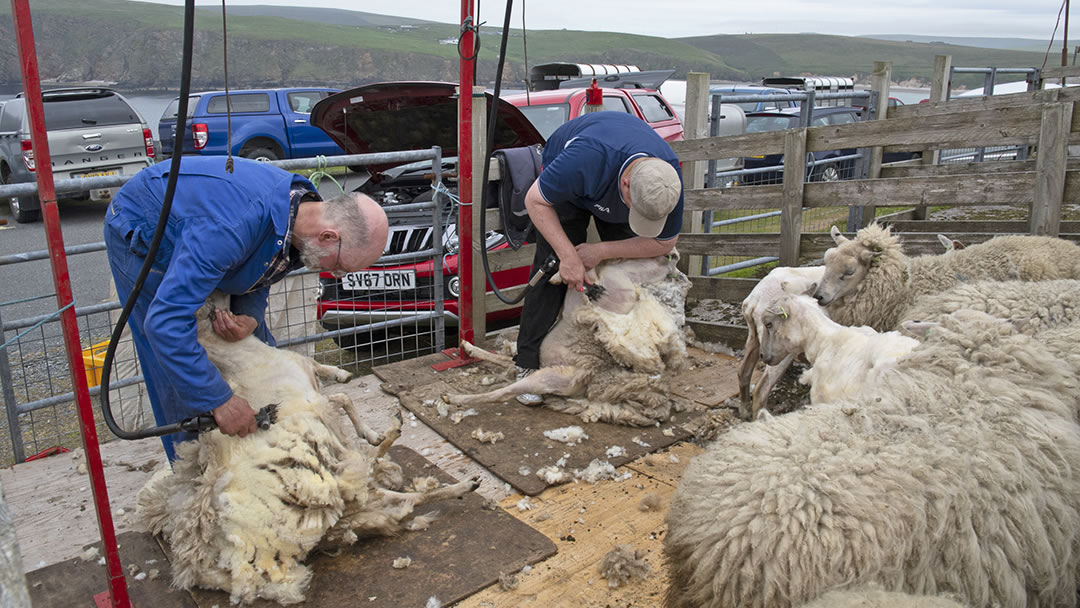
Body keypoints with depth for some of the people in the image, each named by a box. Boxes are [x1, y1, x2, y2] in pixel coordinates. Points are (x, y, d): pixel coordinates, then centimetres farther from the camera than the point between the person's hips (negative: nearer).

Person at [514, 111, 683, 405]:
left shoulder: (668, 179, -33)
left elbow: (664, 243, -17)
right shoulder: (585, 159, -47)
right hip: (567, 186, -3)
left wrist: (602, 251, -26)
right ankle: (529, 363, -5)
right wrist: (568, 256, -37)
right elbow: (535, 200, -30)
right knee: (553, 270, -12)